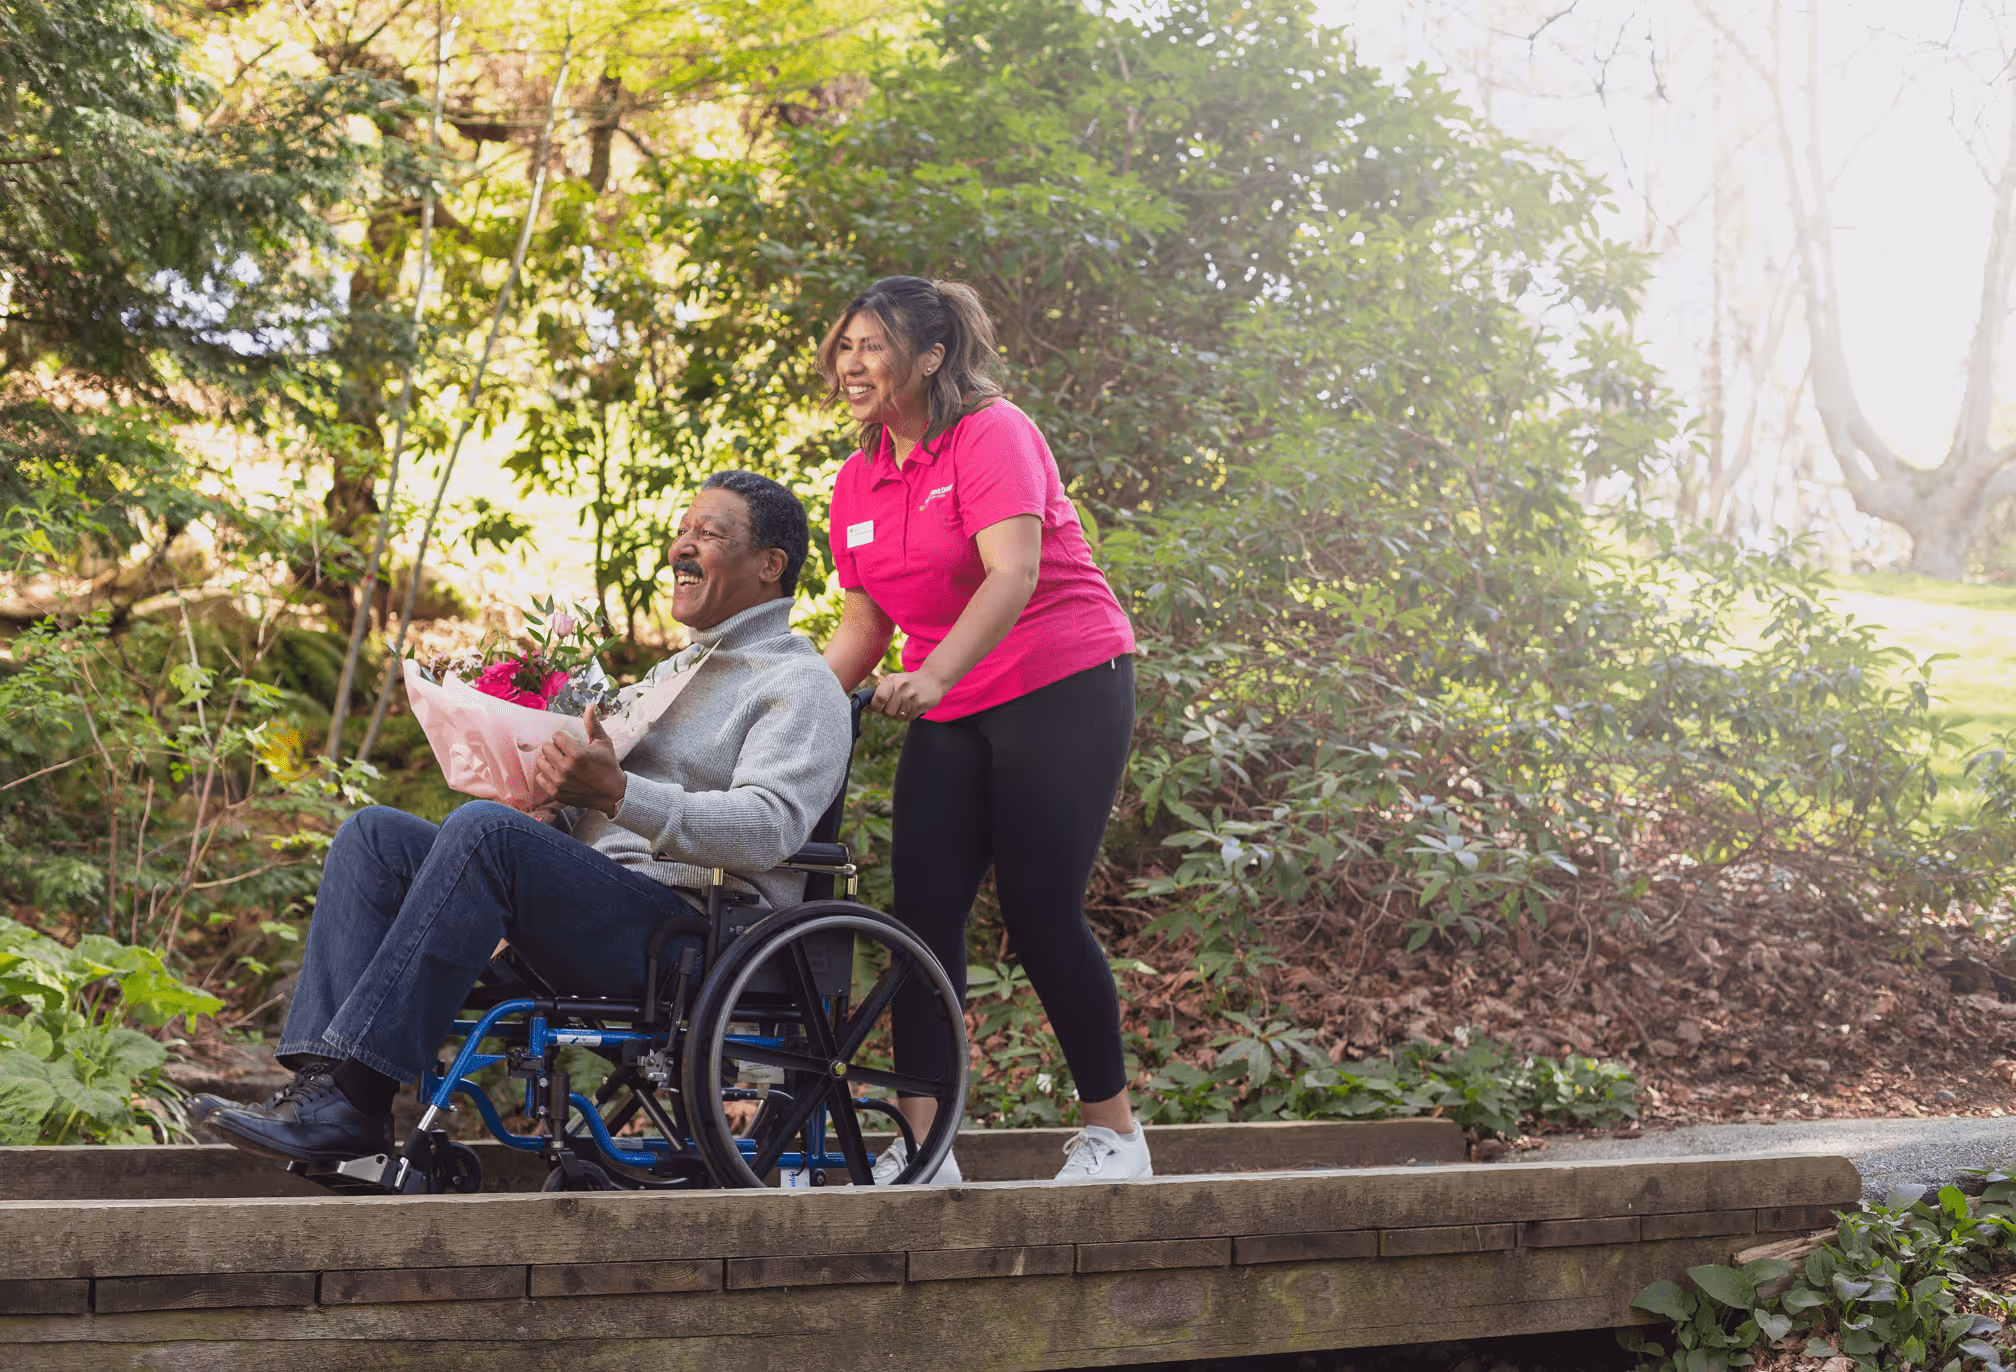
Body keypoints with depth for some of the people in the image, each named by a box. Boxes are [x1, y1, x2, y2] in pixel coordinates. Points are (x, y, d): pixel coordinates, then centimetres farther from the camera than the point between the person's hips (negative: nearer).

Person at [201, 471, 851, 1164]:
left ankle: (353, 1090, -35)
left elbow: (768, 828, -17)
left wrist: (617, 793, -27)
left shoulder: (801, 685, 1)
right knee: (374, 833, -5)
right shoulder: (679, 667, 31)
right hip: (593, 907, 9)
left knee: (484, 827, -32)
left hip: (682, 922, -9)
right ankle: (323, 1073, -23)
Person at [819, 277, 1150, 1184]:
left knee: (1039, 907, -9)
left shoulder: (991, 434, -13)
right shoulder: (858, 481, 10)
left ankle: (1113, 1129, 4)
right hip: (949, 714, 7)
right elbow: (864, 623, 14)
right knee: (922, 907, -4)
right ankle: (921, 1145, -4)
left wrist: (931, 677, -39)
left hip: (1063, 685, -7)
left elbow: (1014, 572, -26)